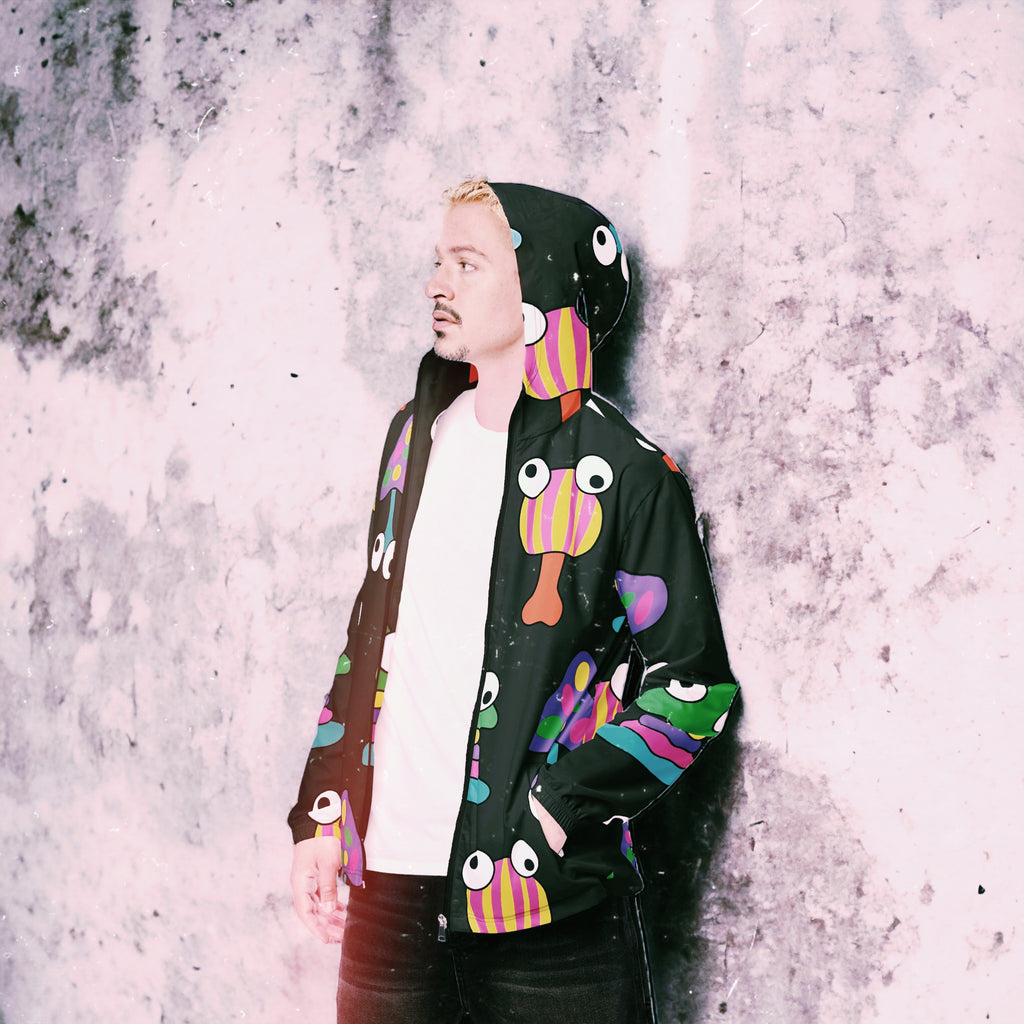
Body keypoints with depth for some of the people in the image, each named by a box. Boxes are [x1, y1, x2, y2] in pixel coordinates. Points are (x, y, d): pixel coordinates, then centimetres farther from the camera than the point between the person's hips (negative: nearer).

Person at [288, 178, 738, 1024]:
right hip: (390, 885, 5)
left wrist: (553, 816, -14)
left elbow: (694, 688, -7)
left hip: (547, 900, -5)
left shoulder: (624, 474, -8)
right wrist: (321, 819, 10)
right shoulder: (417, 436, 10)